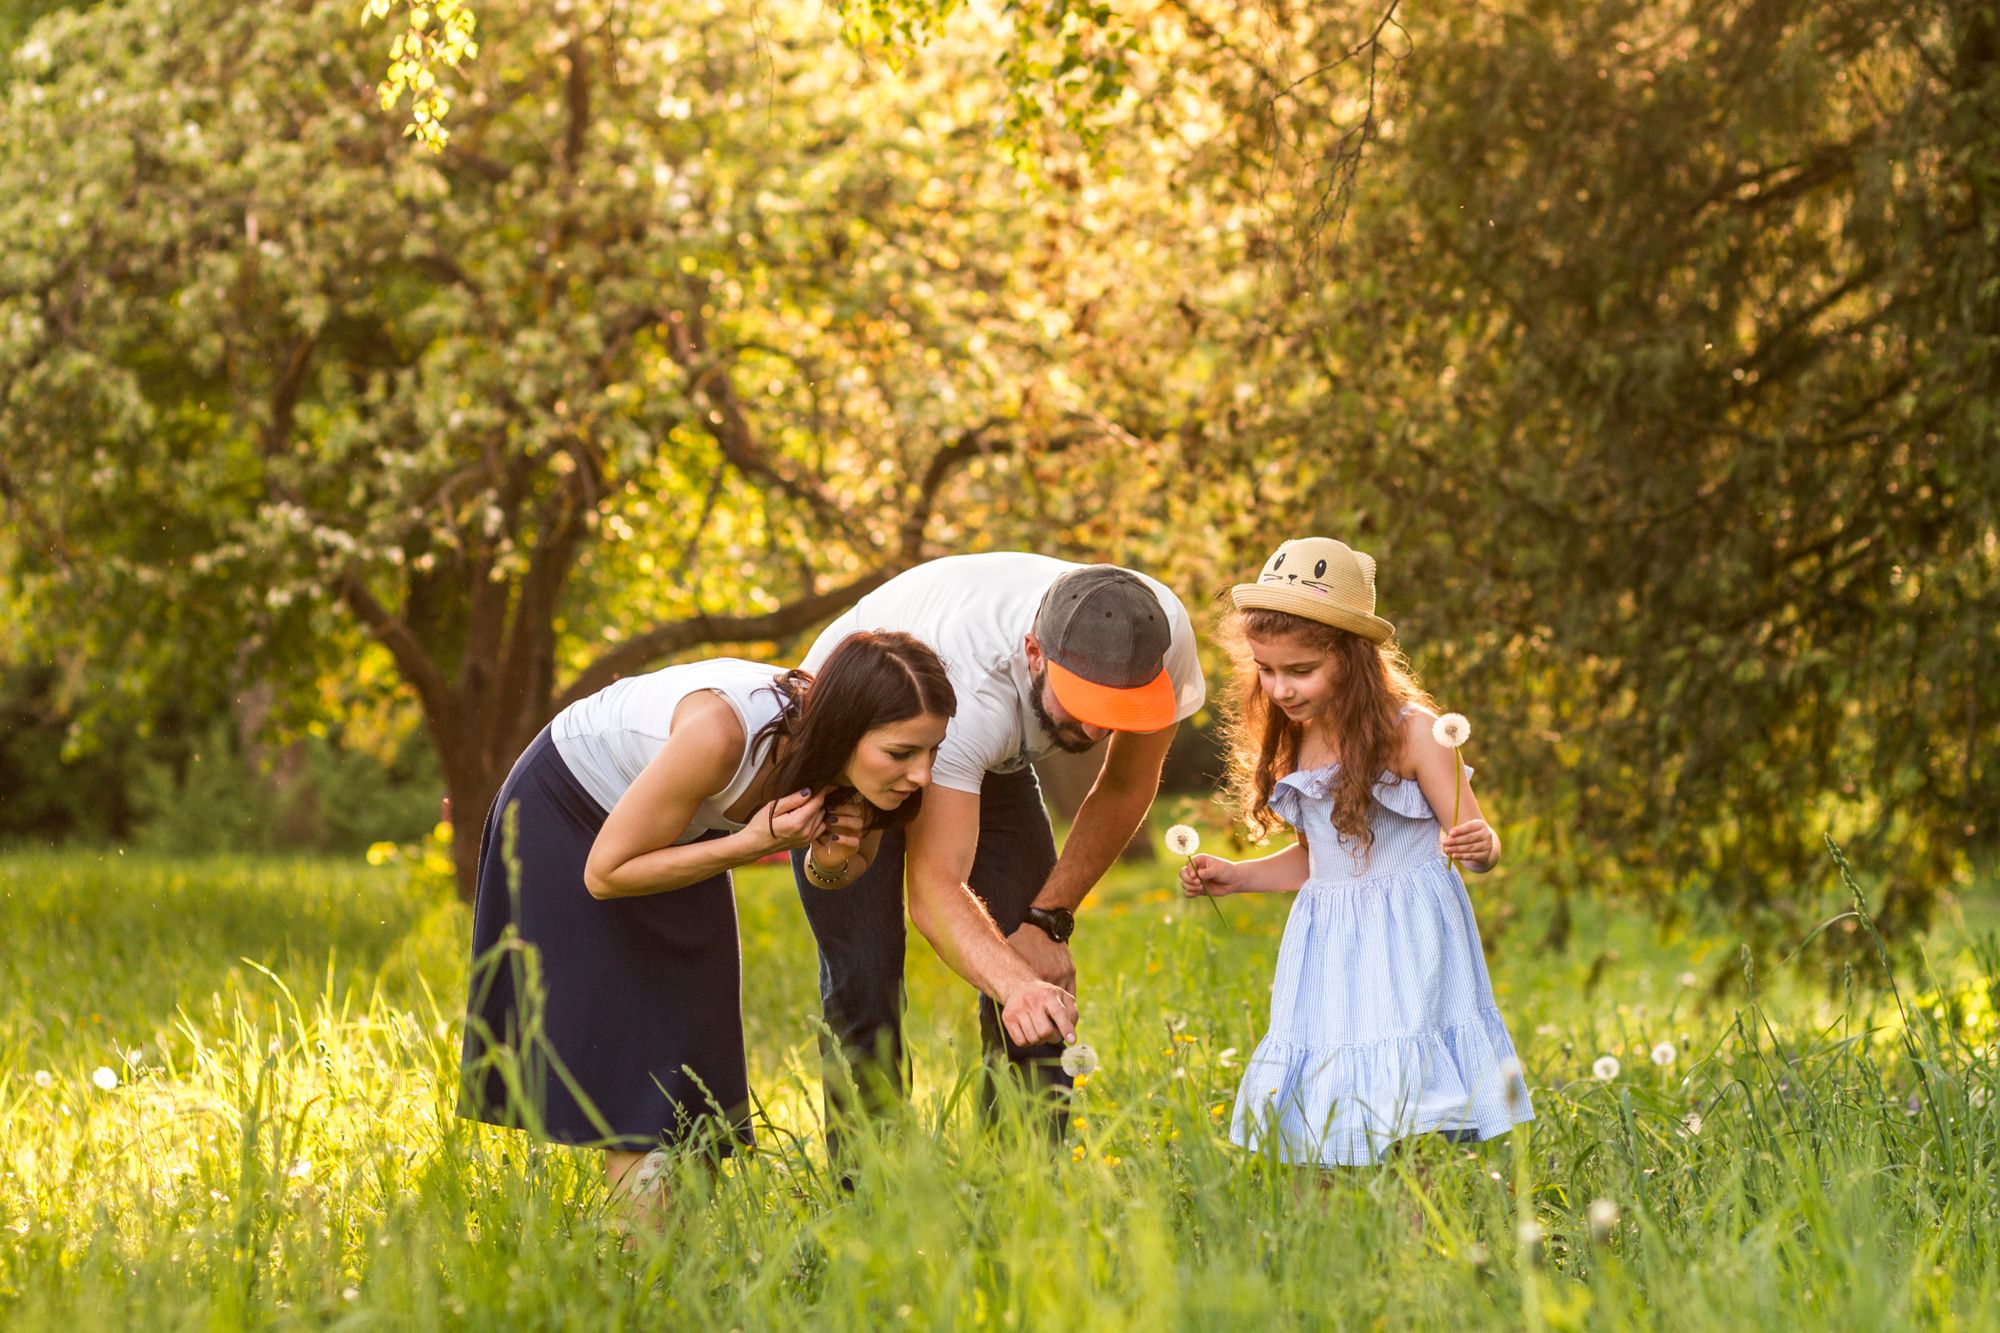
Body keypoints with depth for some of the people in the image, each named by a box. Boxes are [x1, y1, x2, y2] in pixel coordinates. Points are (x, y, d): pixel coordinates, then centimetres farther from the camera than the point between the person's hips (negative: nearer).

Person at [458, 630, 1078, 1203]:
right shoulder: (722, 731, -43)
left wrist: (835, 860, -26)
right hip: (567, 805, -6)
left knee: (691, 1037, 3)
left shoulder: (859, 766, -24)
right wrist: (753, 843, -37)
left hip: (681, 830, 6)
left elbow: (831, 878, -1)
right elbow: (606, 871, -30)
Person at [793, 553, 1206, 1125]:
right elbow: (935, 886, -47)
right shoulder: (965, 685, -44)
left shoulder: (1164, 633, -29)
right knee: (864, 976, -16)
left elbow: (1125, 789, -9)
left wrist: (1048, 922, -12)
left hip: (995, 759, 5)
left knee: (1042, 973, -7)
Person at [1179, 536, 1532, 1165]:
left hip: (1405, 943, -6)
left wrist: (1477, 847, -32)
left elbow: (1477, 840, -10)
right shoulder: (1295, 745, 9)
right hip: (1328, 944, 6)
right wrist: (1237, 876, 12)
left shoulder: (1409, 731, -11)